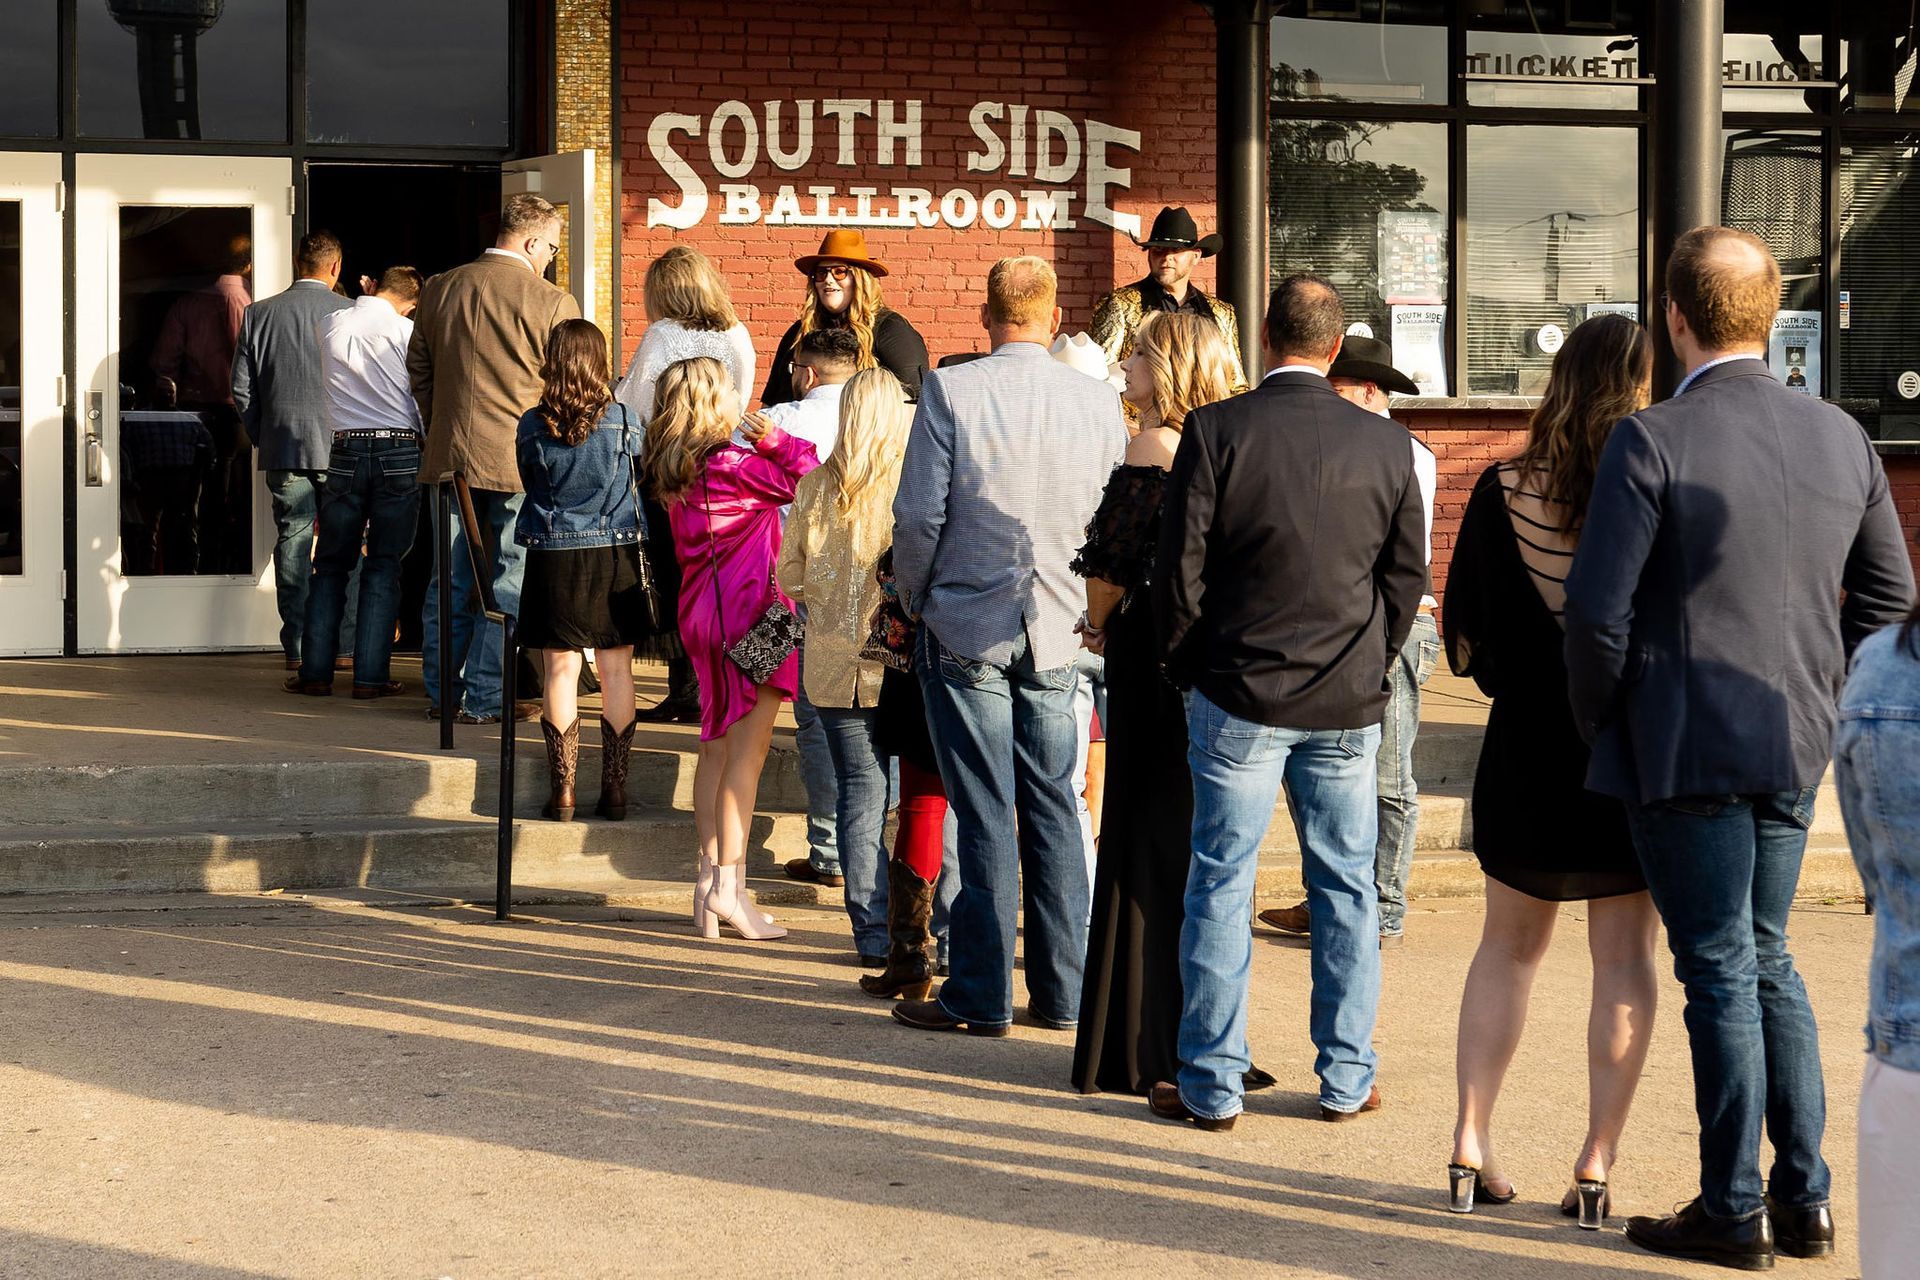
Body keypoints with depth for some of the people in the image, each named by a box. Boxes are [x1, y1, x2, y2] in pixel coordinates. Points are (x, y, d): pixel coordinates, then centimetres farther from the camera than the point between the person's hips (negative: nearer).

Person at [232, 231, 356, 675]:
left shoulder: (259, 314, 4)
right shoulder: (350, 313, -4)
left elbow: (242, 386, 5)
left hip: (283, 447, 2)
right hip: (341, 446, -2)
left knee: (292, 543, 5)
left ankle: (297, 647, 5)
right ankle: (345, 644, 6)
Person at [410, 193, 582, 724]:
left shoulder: (438, 289, 5)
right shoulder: (553, 303, -10)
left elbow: (418, 370, 15)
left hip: (449, 456, 5)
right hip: (521, 461, -5)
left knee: (451, 581, 12)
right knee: (508, 584, 3)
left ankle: (442, 692, 18)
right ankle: (485, 698, 4)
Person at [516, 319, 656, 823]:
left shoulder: (532, 425, -5)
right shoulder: (623, 420, -6)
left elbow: (528, 481, 9)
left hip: (553, 554, 0)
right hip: (616, 553, 0)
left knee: (561, 669, 5)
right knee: (616, 670, 6)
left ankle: (562, 790, 4)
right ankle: (614, 787, 8)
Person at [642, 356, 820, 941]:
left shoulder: (674, 473, 7)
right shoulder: (732, 466, -16)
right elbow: (808, 479, -15)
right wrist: (776, 440, -4)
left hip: (703, 616, 8)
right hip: (746, 612, -8)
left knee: (716, 748, 14)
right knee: (748, 747, -6)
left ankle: (711, 878, 16)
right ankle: (728, 885, -9)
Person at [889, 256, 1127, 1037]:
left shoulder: (951, 392, -10)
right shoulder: (1100, 403, 0)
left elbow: (919, 516, -10)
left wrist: (915, 601, 6)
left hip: (966, 627, -3)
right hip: (1057, 635, 3)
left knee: (984, 817, 0)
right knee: (1053, 809, 11)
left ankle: (980, 997, 5)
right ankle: (1062, 992, 15)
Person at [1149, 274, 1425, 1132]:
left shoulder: (1216, 431, -9)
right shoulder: (1386, 444, -1)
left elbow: (1179, 570, -7)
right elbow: (1406, 578, 5)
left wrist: (1192, 668, 7)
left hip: (1240, 698, -2)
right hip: (1348, 705, 2)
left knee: (1220, 885, 4)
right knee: (1346, 887, 11)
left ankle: (1212, 1084, 9)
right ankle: (1346, 1079, 16)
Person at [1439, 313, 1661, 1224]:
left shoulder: (1503, 492, -6)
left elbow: (1465, 637, -2)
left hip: (1527, 748, 2)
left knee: (1509, 946, 16)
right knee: (1624, 960, 6)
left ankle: (1471, 1146, 12)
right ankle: (1596, 1165, 3)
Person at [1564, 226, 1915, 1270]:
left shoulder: (1651, 441, -15)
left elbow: (1597, 608, -17)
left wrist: (1598, 722, -1)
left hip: (1685, 747, -6)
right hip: (1796, 750, 6)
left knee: (1720, 972, 2)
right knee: (1767, 963, 18)